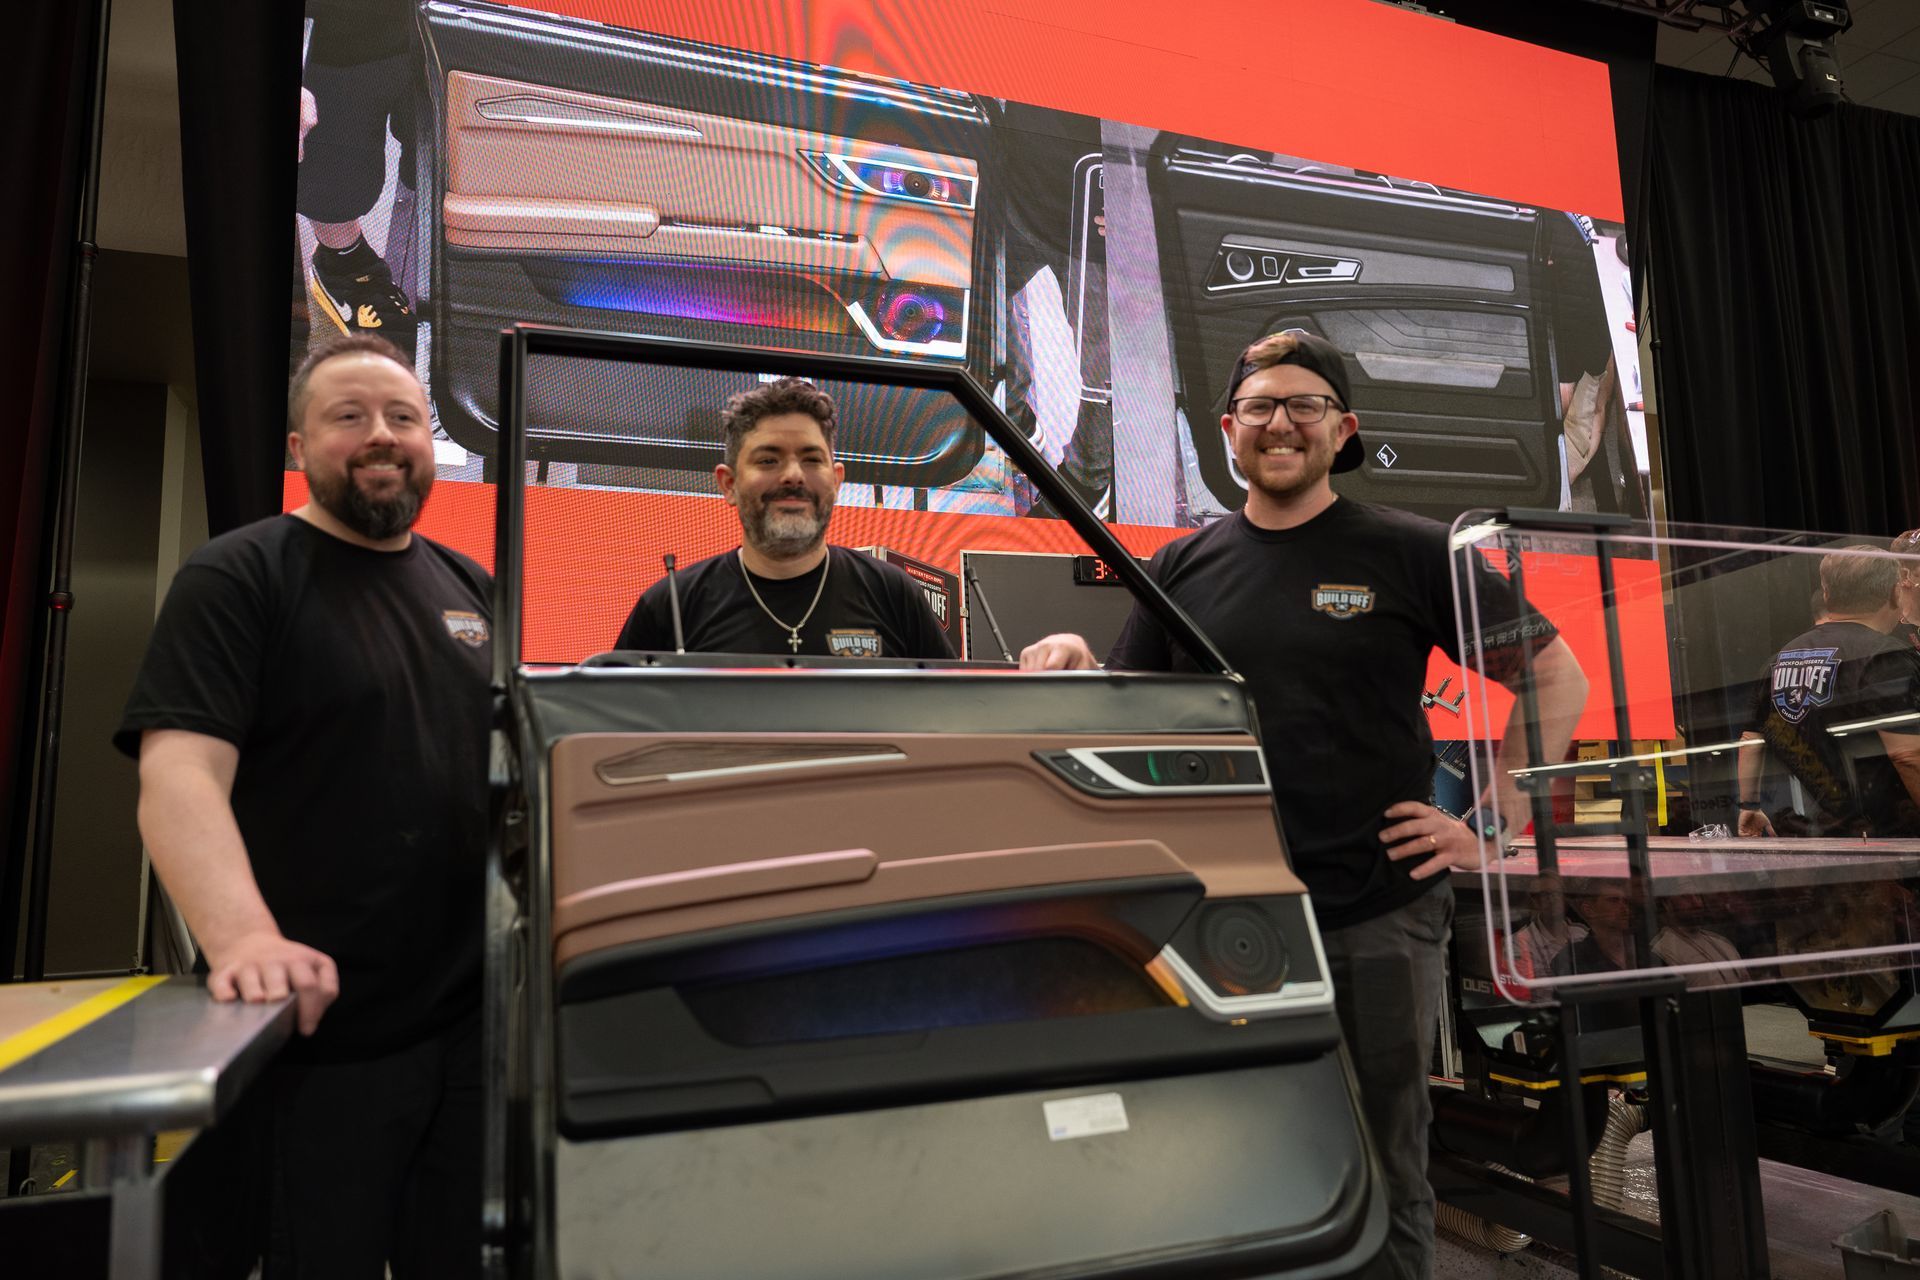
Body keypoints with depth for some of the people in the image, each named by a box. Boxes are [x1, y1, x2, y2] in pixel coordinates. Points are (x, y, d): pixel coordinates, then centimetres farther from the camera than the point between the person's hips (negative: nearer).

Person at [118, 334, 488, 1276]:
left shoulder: (470, 589, 12)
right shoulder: (237, 578, -6)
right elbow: (178, 778, -18)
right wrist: (240, 937, -33)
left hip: (475, 1029, 6)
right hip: (309, 1037, -5)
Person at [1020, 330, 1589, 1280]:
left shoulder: (1410, 553, 0)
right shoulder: (1184, 568, 8)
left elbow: (1557, 680, 4)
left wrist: (1494, 826, -3)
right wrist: (1071, 660, -10)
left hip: (1378, 915, -2)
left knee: (1381, 1178, 12)